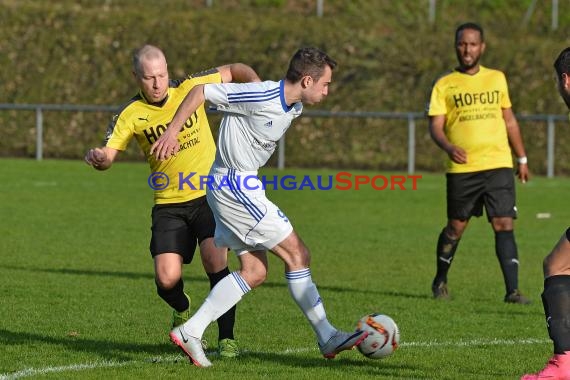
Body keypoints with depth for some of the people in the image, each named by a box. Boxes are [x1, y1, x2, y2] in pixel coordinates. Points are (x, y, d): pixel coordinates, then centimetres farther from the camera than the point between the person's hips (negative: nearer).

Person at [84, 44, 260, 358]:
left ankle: (227, 338, -4)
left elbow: (235, 71, 9)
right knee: (167, 280, -10)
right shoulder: (130, 115, -4)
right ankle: (183, 311, 27)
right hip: (169, 205, 1)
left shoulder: (190, 88, -3)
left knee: (215, 263, -20)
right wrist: (98, 158, -33)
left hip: (209, 196, -1)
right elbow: (107, 155, -11)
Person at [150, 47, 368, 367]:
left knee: (255, 271, 8)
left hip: (239, 187, 10)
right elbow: (200, 91, -17)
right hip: (234, 187, -10)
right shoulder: (261, 97, -21)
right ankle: (328, 338, 1)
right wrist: (172, 132, -17)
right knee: (297, 254, -6)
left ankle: (190, 332, 6)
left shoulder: (294, 107, 7)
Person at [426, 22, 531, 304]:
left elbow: (509, 120, 21)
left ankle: (512, 290, -12)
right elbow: (435, 125, -2)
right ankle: (440, 282, 29)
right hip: (462, 168, -1)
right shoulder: (444, 85, 4)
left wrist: (522, 158, 19)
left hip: (498, 165, 1)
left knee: (504, 225, -10)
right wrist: (448, 147, -23)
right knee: (456, 227, 7)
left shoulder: (497, 79, 13)